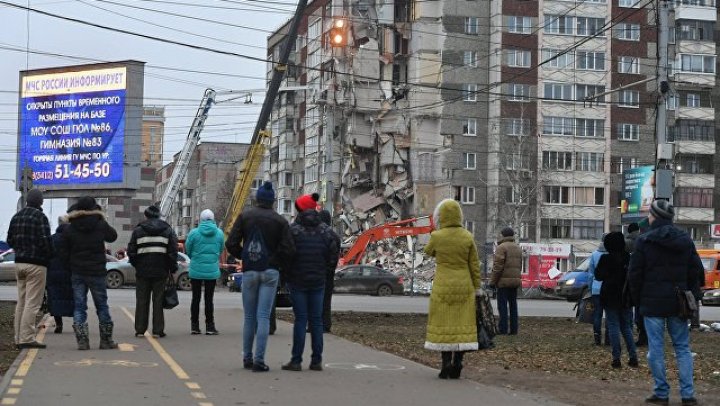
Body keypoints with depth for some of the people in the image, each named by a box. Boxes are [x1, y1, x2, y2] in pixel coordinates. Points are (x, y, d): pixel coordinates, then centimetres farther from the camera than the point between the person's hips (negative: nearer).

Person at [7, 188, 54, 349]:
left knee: (21, 302, 13)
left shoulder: (16, 217, 12)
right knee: (32, 302, -6)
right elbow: (45, 241, -18)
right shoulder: (40, 217, -12)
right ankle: (27, 338, -9)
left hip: (19, 263, 8)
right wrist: (51, 254, -1)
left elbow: (10, 240, 16)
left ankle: (19, 338, 14)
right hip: (36, 264, -8)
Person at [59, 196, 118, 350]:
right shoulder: (101, 226, -6)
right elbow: (113, 236, 14)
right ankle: (106, 340, 12)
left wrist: (71, 268, 11)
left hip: (77, 274, 1)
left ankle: (82, 340, -3)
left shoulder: (69, 230, -3)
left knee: (79, 307, 6)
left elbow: (63, 253, -1)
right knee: (102, 306, 9)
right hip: (97, 273, -1)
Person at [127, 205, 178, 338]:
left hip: (142, 272, 0)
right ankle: (158, 330, 1)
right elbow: (173, 252, -1)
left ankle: (140, 329, 8)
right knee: (158, 300, 4)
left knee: (141, 301, 7)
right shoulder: (168, 230, 4)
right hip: (160, 272, 0)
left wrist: (136, 265, 14)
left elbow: (131, 252, 1)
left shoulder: (138, 230, 3)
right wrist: (172, 269, 6)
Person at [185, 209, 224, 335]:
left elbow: (188, 250, 3)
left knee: (196, 298, 9)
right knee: (209, 299, 5)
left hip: (196, 270, 0)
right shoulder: (219, 233, -3)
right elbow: (220, 251, 8)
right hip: (212, 270, 1)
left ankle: (194, 326, 11)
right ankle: (209, 326, 3)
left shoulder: (194, 233, -8)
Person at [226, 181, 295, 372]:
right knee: (263, 316, -2)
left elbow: (231, 244, -4)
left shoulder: (244, 217, 2)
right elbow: (288, 249, -10)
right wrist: (279, 264, 8)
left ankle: (247, 358, 16)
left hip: (249, 271, 1)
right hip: (270, 272, -1)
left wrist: (243, 256, 13)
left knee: (249, 317, 12)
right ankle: (259, 360, -7)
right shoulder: (280, 221, -1)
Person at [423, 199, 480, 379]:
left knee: (443, 326, 4)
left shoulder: (436, 236, -10)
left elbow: (429, 251, 13)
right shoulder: (468, 237, -4)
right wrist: (477, 288, 6)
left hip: (443, 287, -2)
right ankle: (457, 364, 0)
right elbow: (474, 265, -1)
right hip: (464, 287, 2)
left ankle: (446, 364, -3)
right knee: (462, 325, 6)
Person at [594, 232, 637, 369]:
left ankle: (616, 358, -3)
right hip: (626, 299, 4)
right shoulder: (629, 258, 1)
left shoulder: (606, 259, -12)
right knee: (627, 327, 12)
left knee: (614, 327, 1)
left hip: (611, 298, -4)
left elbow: (598, 276, -9)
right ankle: (633, 357, 4)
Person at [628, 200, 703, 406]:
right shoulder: (685, 240, 6)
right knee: (682, 347, 9)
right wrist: (692, 298, 13)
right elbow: (696, 271, 8)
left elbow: (635, 274, -5)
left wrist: (638, 299, 7)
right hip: (678, 303, 4)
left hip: (653, 303, -4)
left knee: (656, 348, 2)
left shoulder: (644, 241, -8)